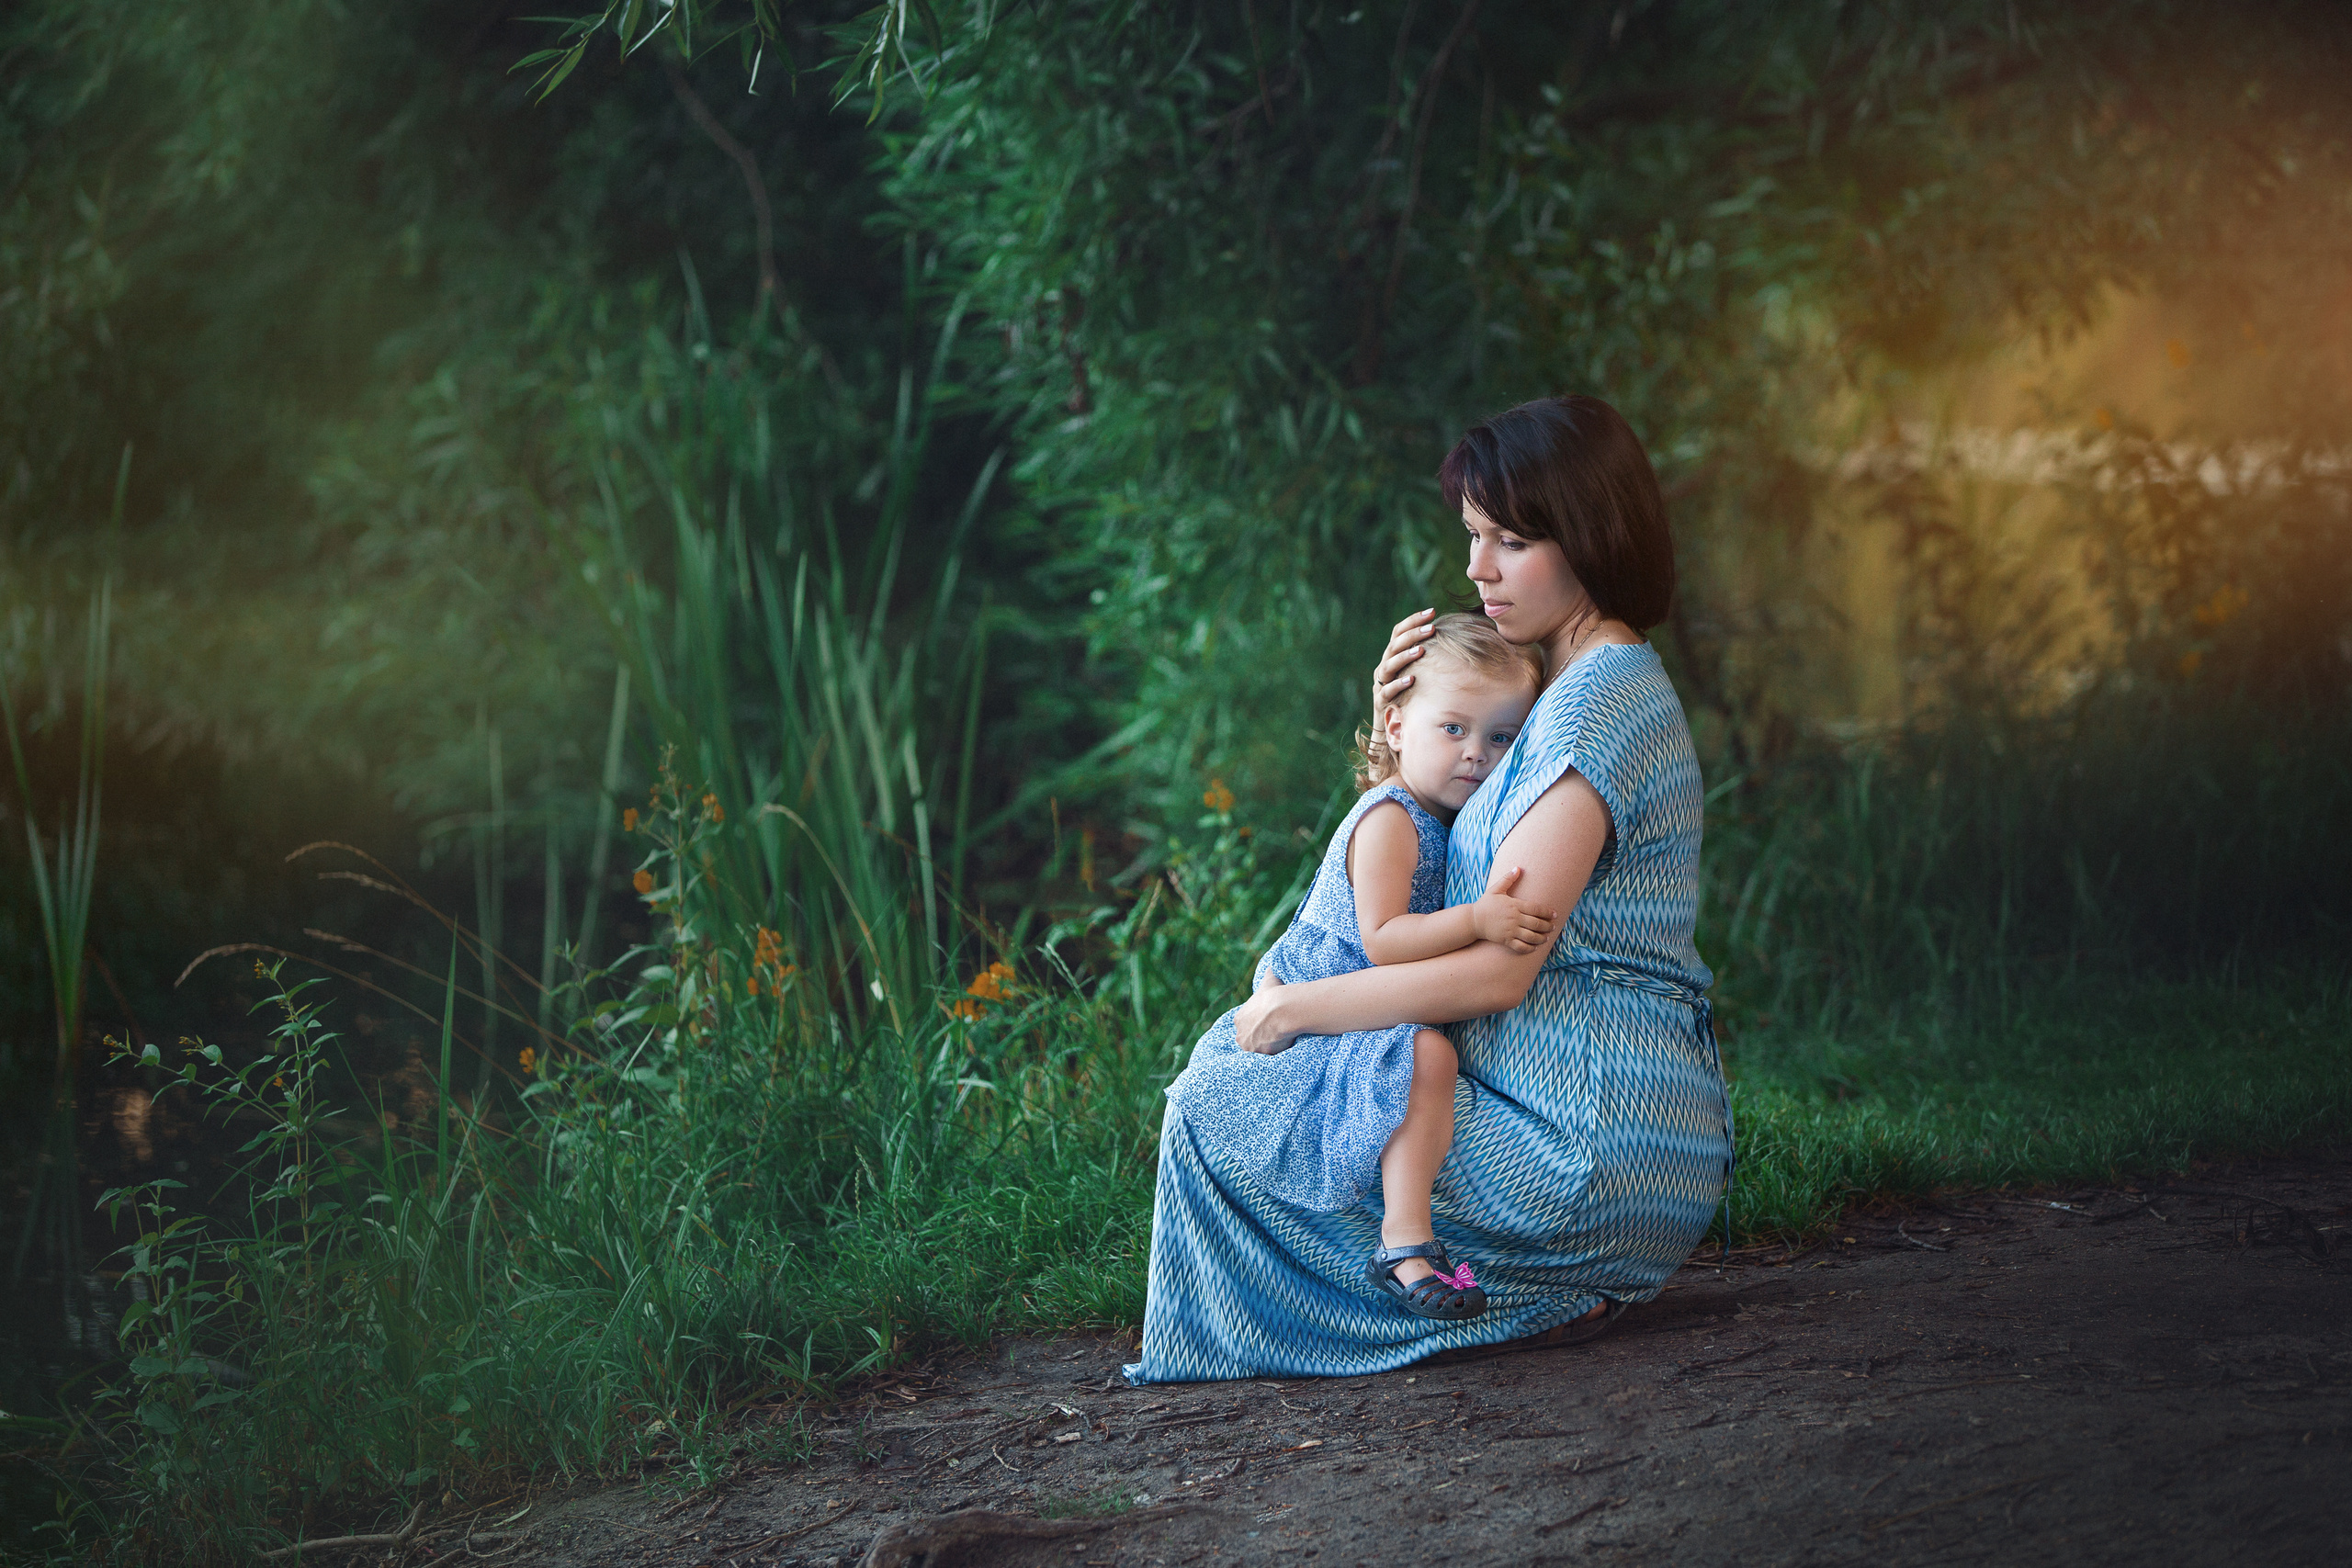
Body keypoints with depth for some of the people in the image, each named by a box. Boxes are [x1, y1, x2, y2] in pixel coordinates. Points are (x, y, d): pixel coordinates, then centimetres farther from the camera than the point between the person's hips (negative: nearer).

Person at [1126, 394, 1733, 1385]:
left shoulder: (1593, 706, -16)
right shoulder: (1614, 690, 17)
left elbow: (1495, 968, -22)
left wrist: (1291, 1008, -11)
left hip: (1585, 1140, -11)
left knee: (1208, 1123, -5)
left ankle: (1517, 1303, -3)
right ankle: (1542, 1289, 12)